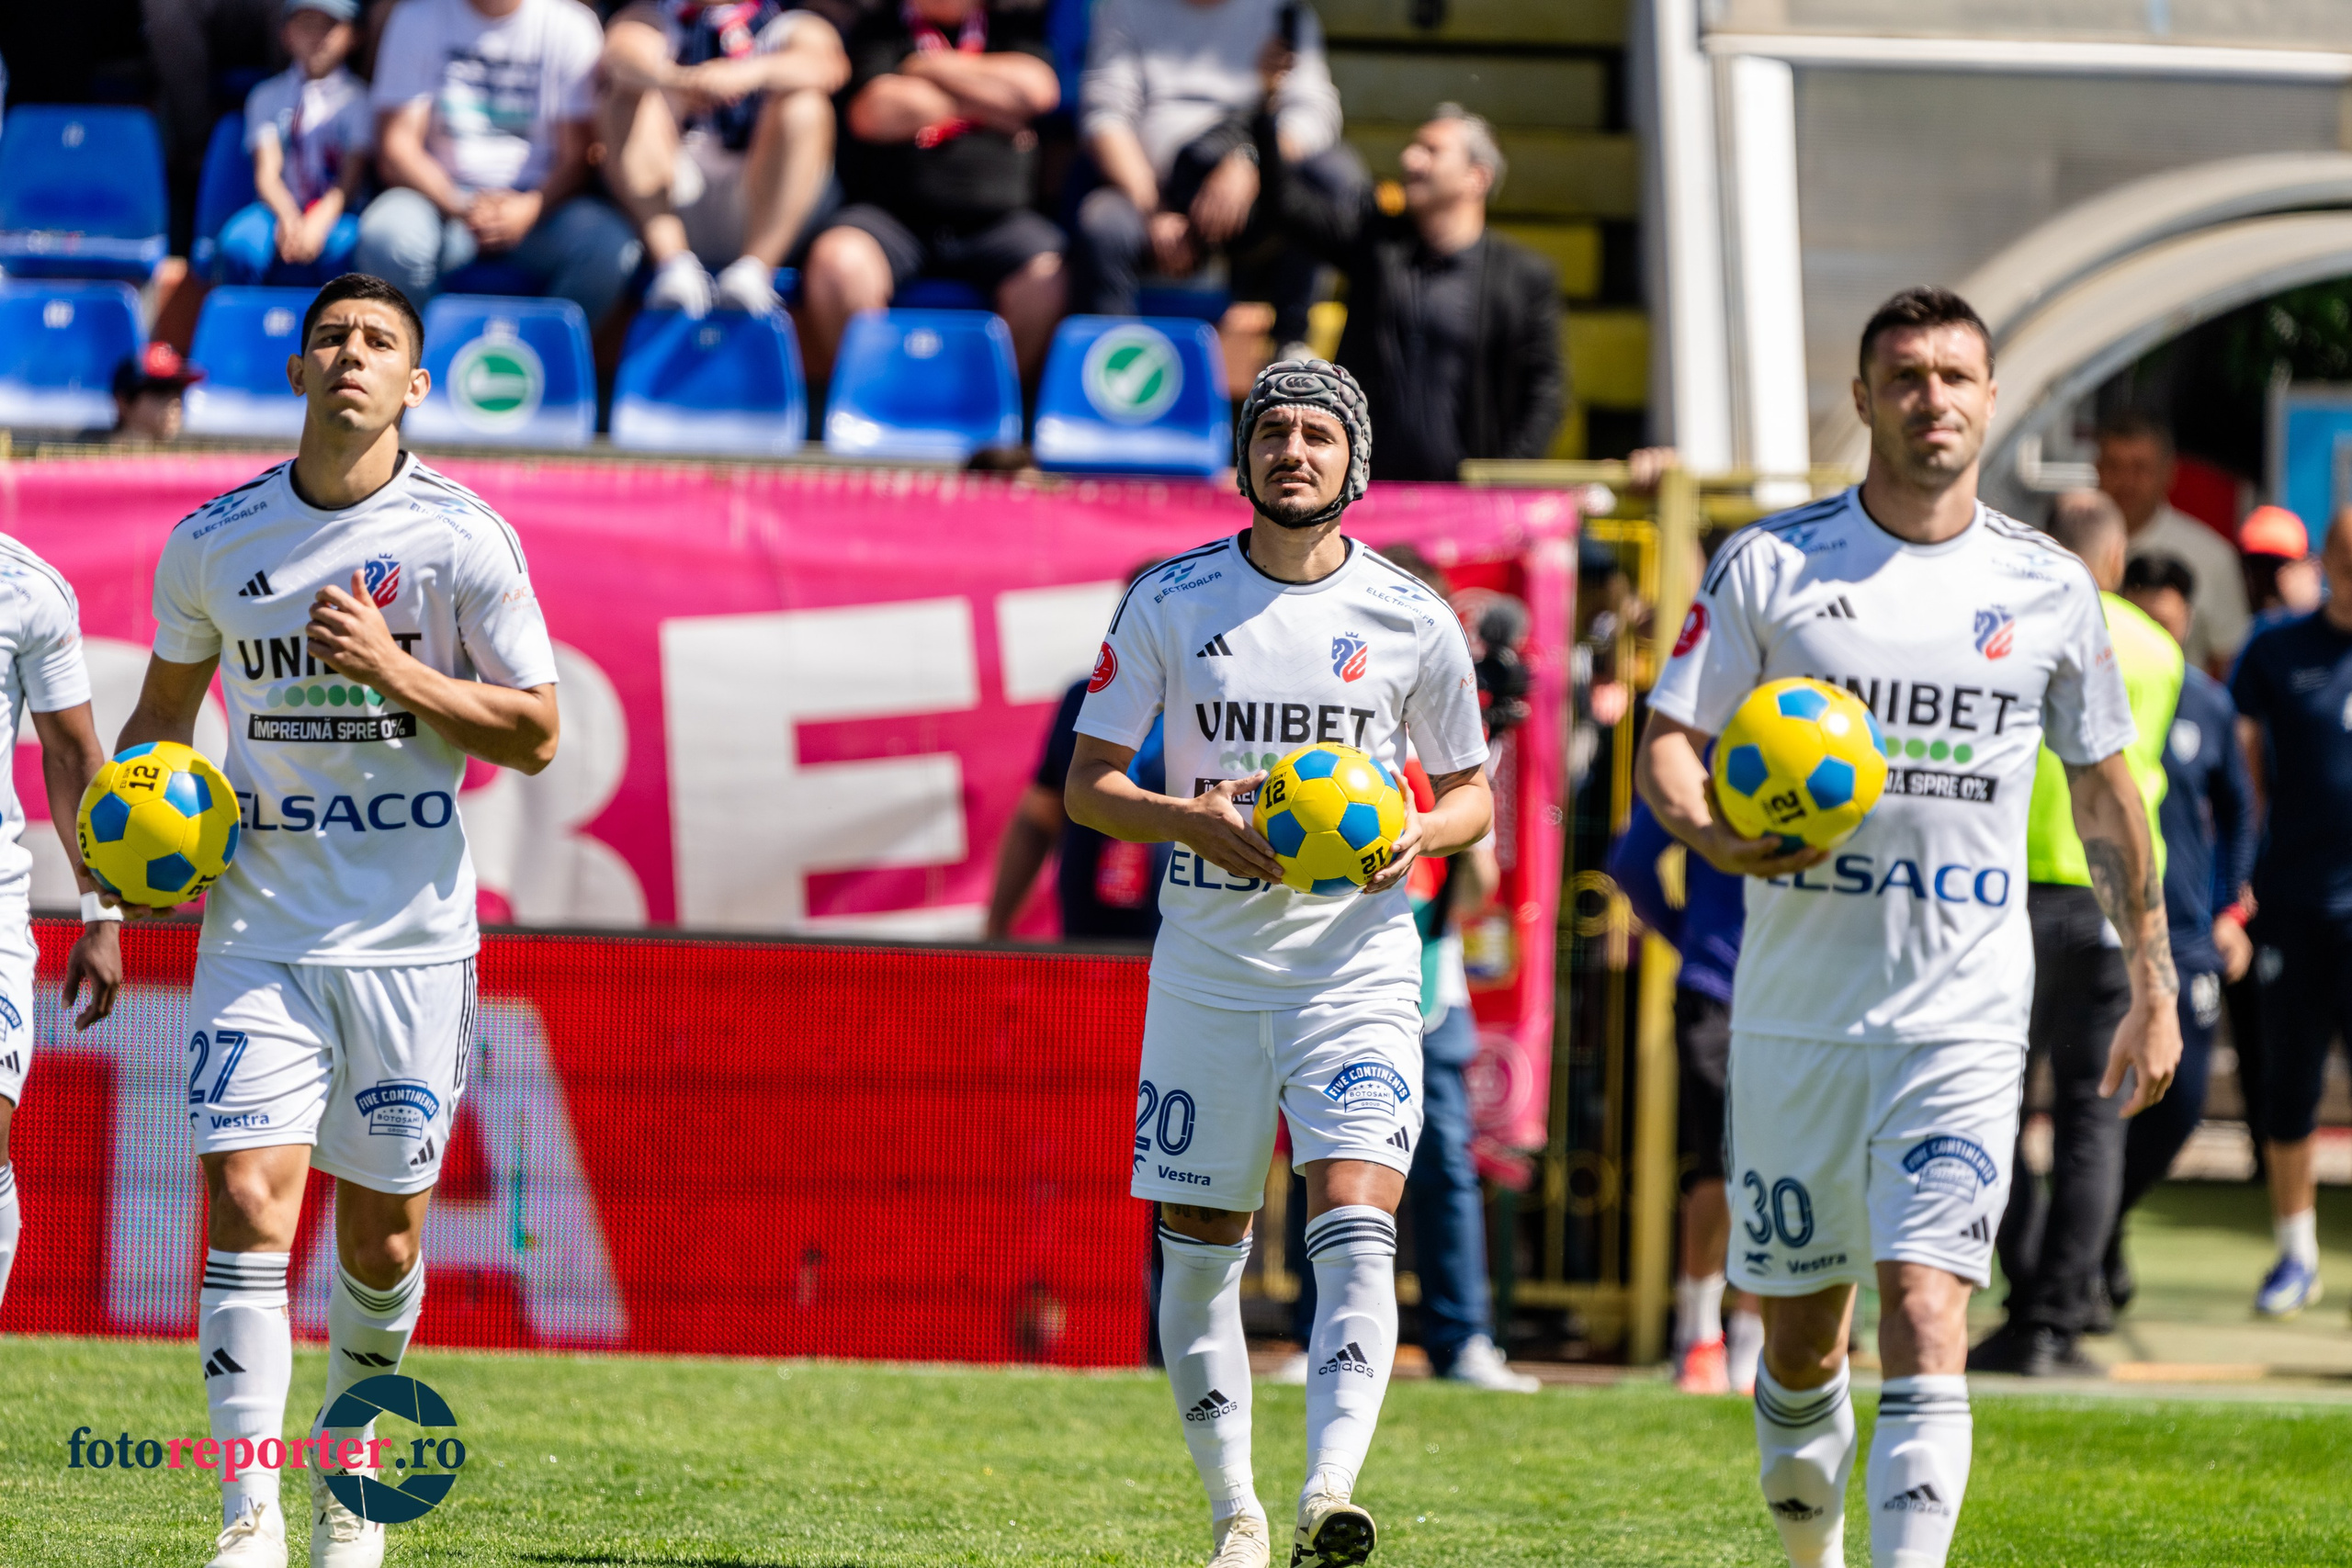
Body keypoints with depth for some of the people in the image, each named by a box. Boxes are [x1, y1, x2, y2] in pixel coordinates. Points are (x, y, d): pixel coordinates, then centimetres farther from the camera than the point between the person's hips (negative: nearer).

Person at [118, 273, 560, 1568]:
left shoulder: (463, 537, -4)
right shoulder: (211, 542, 3)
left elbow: (536, 732, -2)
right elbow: (164, 708, 18)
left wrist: (398, 672, -15)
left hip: (408, 930, -1)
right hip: (260, 923, 1)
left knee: (382, 1236, 7)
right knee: (247, 1202, -14)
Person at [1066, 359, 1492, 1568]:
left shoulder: (1411, 621, 1)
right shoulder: (1170, 603, 1)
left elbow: (1472, 793, 12)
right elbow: (1086, 784, 4)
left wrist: (1419, 833, -11)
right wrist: (1190, 819, -16)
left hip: (1358, 961, -1)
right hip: (1207, 964, 1)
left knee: (1354, 1225, -18)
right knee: (1198, 1250, 4)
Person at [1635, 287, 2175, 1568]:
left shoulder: (2047, 588, 5)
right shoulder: (1768, 566, 1)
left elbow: (2104, 791, 15)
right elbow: (1666, 746, 2)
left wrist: (2153, 990, 15)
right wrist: (1716, 834, -21)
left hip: (1965, 1019, -1)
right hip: (1796, 1014, 1)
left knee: (1924, 1311, -16)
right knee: (1799, 1331, 8)